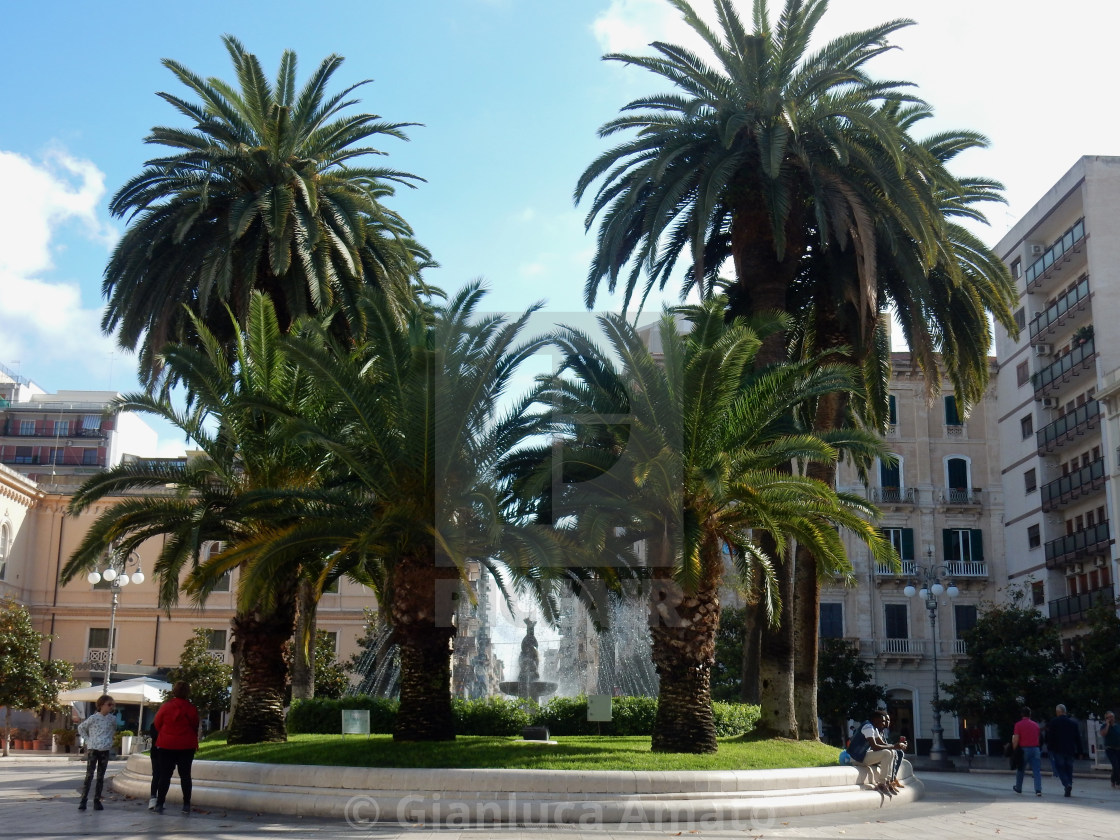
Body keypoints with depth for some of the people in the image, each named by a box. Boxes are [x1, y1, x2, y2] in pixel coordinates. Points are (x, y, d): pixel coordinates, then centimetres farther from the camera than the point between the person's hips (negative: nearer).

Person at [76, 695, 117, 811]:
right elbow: (81, 728, 4)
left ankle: (97, 800, 11)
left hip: (105, 750, 4)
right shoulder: (94, 718, -7)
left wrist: (109, 739, 9)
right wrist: (87, 739, -1)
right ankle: (83, 800, -4)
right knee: (89, 775, -7)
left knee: (101, 777, 5)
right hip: (93, 749, -3)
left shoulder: (112, 719, 3)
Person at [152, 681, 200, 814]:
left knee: (165, 774, 6)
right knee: (185, 775, 6)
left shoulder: (166, 707, -8)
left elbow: (157, 724, 3)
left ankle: (159, 803, 4)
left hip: (167, 745, 0)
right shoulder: (191, 708, -6)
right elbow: (195, 727, 3)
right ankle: (186, 805, 5)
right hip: (187, 746, 1)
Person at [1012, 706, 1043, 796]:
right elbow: (1039, 738, 13)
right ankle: (1038, 790, -14)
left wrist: (1014, 750, 0)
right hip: (1035, 749, 3)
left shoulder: (1018, 725, -6)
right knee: (1037, 771, -2)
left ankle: (1018, 788, 27)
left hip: (1024, 749, -3)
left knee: (1020, 770, 14)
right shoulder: (1036, 725, 8)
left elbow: (1016, 740, -10)